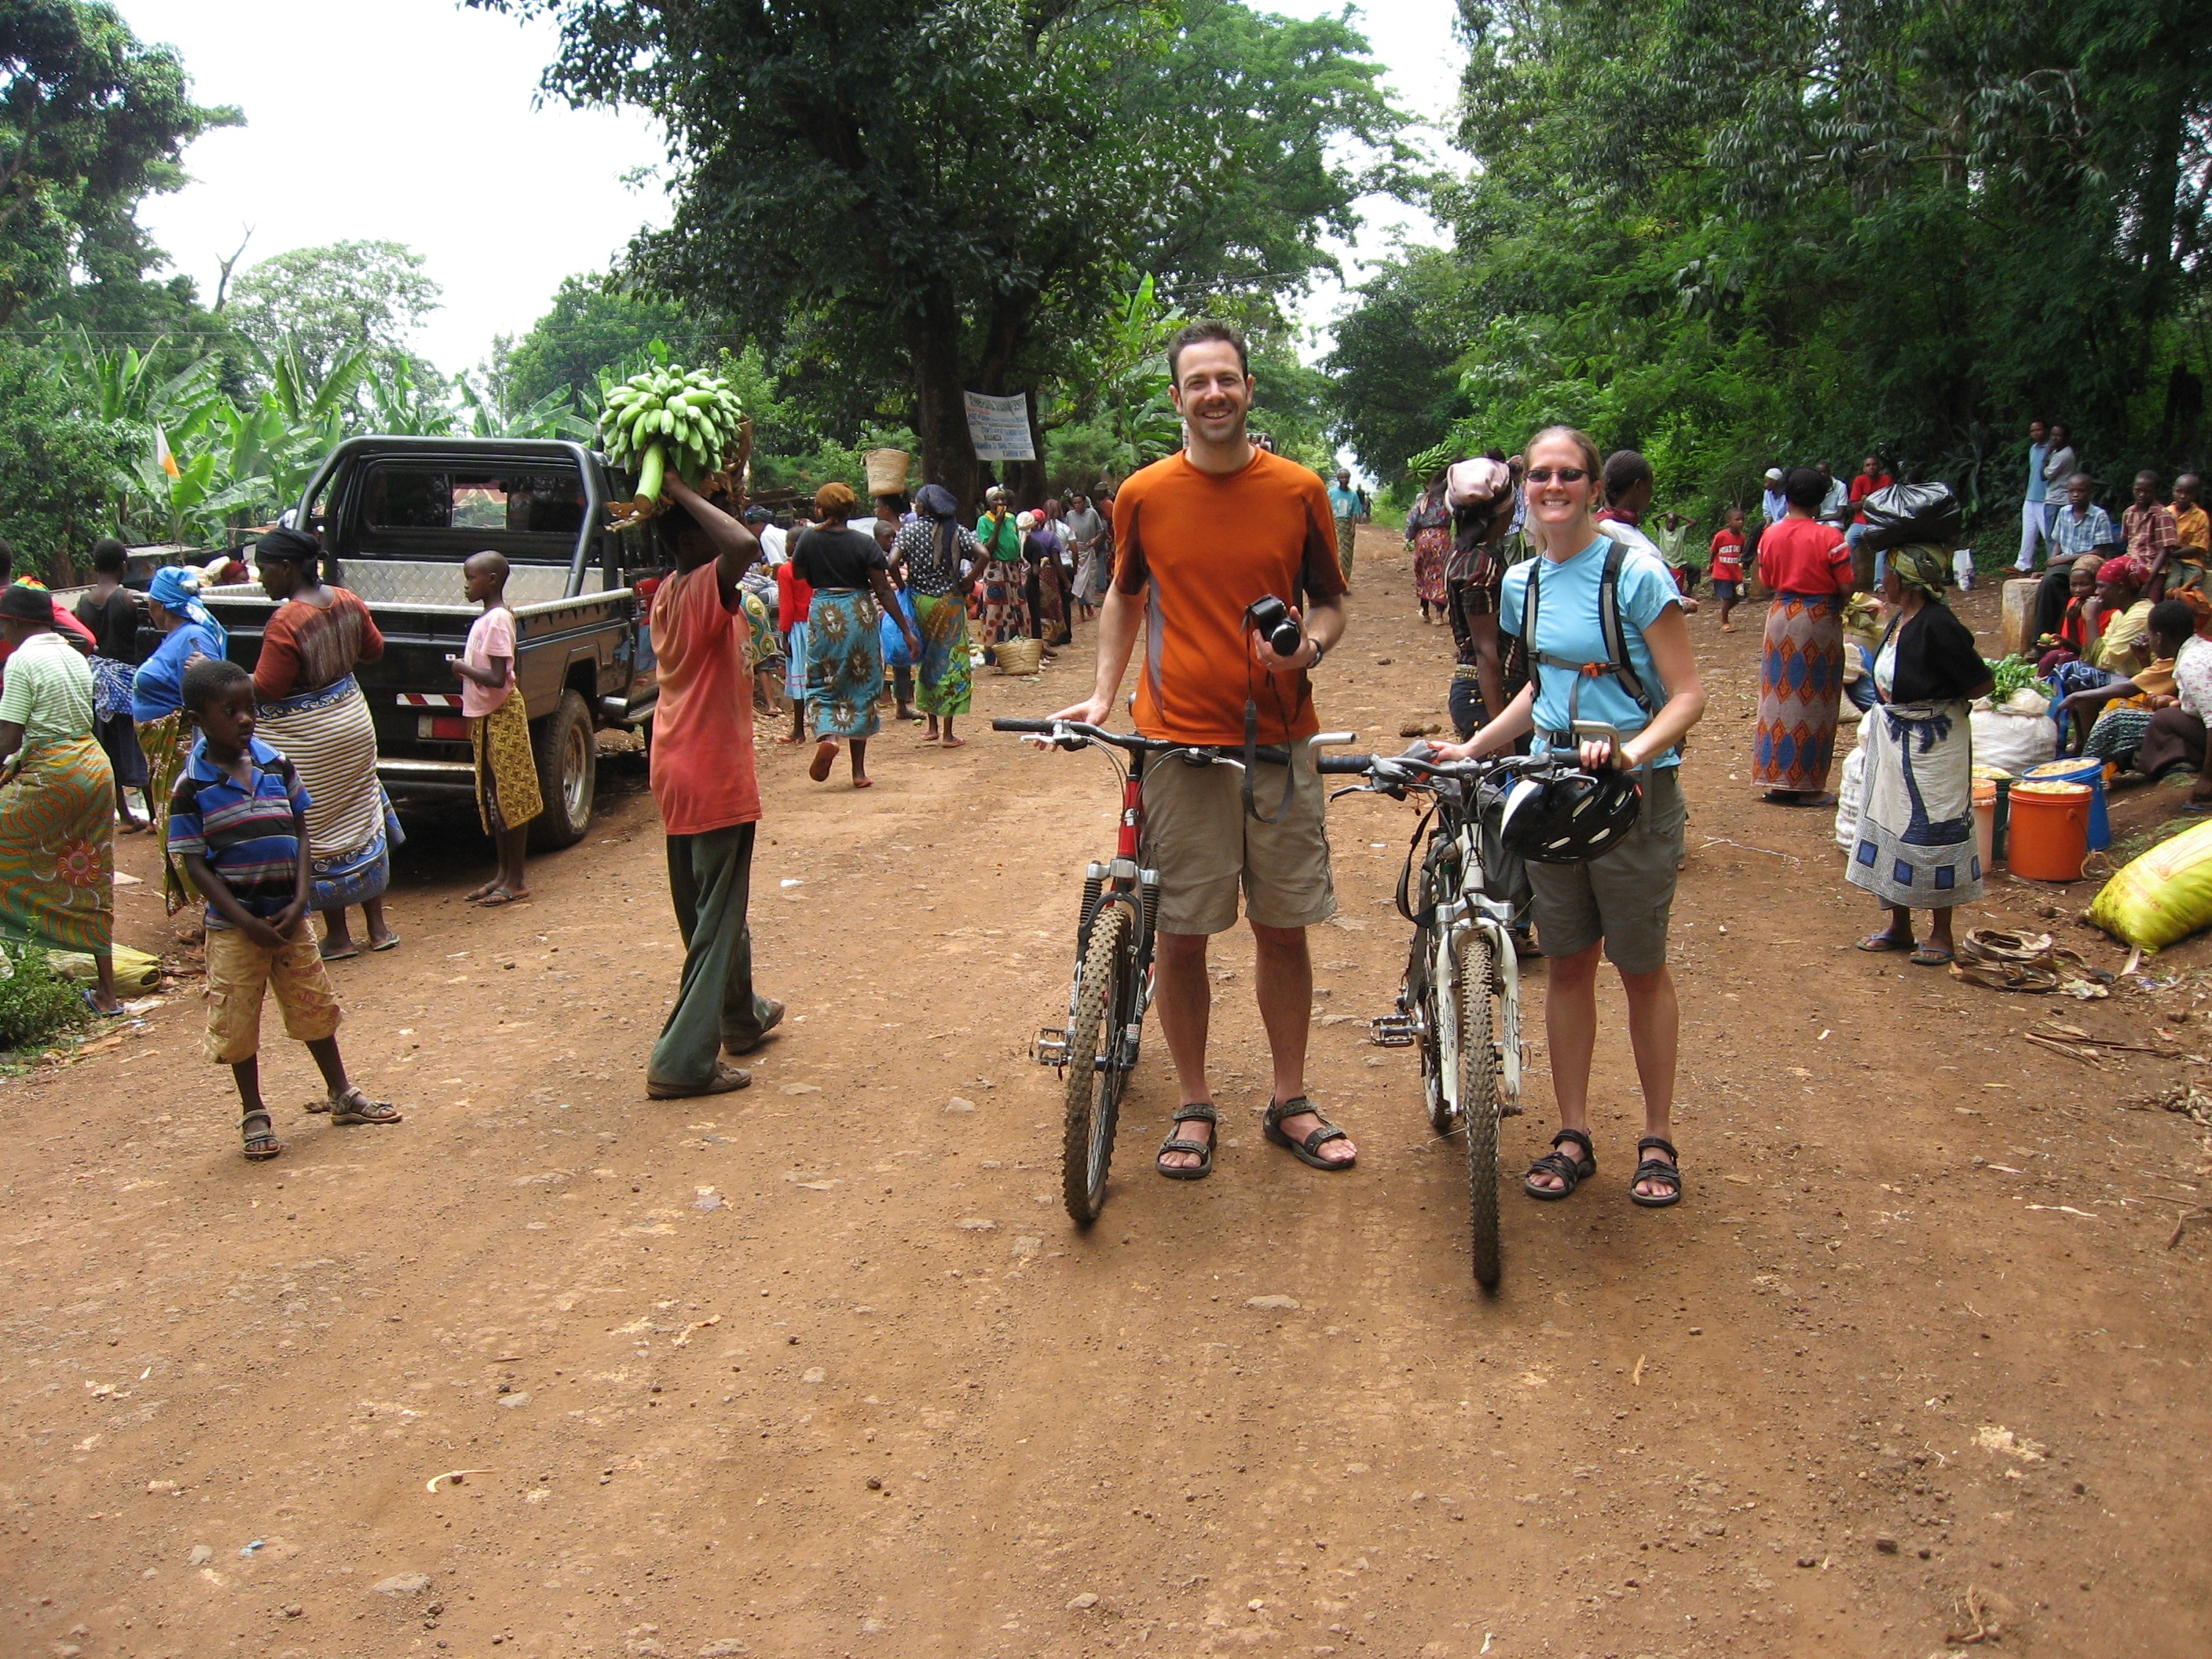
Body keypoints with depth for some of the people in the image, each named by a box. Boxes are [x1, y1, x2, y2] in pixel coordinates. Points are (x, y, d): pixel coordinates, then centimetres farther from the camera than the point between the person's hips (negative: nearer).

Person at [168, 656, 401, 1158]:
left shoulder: (277, 766, 0)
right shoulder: (192, 787, -11)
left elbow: (300, 832, 4)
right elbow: (194, 863, -11)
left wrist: (301, 900, -8)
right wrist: (247, 923, -15)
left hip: (289, 916, 3)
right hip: (233, 925, -3)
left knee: (315, 1007, 14)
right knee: (238, 1023, 5)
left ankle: (341, 1094, 29)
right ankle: (254, 1117, 21)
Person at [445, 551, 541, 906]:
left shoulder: (497, 621, -17)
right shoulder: (486, 619, 12)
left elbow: (497, 678, -24)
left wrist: (461, 667, -13)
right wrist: (462, 668, 3)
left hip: (502, 714, -10)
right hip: (485, 716, 10)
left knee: (511, 796, -3)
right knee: (492, 797, 13)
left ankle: (517, 879, 3)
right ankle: (504, 872, 21)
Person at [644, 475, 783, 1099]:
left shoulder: (666, 592, 7)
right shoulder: (708, 587, -20)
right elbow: (745, 545, -41)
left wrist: (675, 499, 13)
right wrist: (683, 493, -27)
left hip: (676, 773, 9)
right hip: (716, 776, -9)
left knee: (709, 910, 22)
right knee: (717, 919, -1)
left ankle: (742, 1016, 41)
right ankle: (683, 1062, 0)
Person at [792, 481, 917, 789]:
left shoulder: (809, 540, -5)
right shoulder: (864, 543, -8)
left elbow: (798, 573, 12)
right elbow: (883, 591, -9)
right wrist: (906, 629, -4)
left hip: (823, 616, 0)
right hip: (861, 615, 0)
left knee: (822, 685, 13)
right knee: (861, 688, 8)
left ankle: (826, 736, -20)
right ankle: (859, 771, 9)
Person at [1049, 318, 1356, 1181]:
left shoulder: (1299, 491, 2)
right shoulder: (1143, 495, 2)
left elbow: (1329, 601, 11)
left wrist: (1311, 644, -11)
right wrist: (1102, 693, 6)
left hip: (1279, 743, 1)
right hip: (1180, 744, 0)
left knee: (1283, 927, 8)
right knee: (1181, 936, 4)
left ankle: (1289, 1101, 24)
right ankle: (1193, 1105, 21)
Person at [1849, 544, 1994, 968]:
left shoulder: (1938, 626, -21)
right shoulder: (1900, 619, 5)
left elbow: (1981, 685, -18)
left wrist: (1939, 700, -4)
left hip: (1933, 745, -9)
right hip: (1892, 740, 9)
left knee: (1934, 831, 1)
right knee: (1891, 825, 14)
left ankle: (1940, 934, 14)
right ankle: (1899, 926, 26)